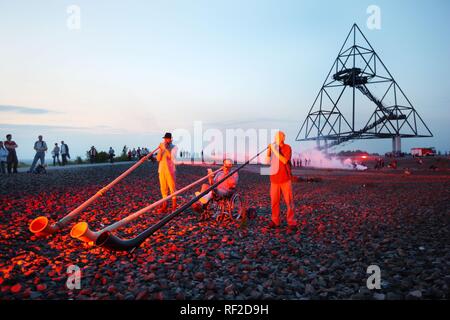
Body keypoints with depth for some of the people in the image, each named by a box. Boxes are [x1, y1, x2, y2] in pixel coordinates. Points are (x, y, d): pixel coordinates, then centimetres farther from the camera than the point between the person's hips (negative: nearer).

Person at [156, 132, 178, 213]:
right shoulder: (162, 146, 10)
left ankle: (174, 207, 3)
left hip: (170, 170, -4)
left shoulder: (173, 147, -2)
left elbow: (172, 157, -18)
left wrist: (166, 149, -19)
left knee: (172, 187, -3)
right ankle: (164, 206, 16)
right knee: (163, 188, 8)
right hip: (161, 170, 4)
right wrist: (161, 150, -10)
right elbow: (158, 159, 3)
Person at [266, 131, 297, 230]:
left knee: (289, 200, -1)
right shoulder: (273, 147, 9)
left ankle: (291, 221, 7)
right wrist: (269, 150, -6)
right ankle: (275, 221, 13)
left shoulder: (287, 148, -3)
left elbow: (284, 160, -17)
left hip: (285, 178, -4)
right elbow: (268, 161, 5)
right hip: (274, 178, 4)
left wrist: (275, 151, -19)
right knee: (274, 201, 4)